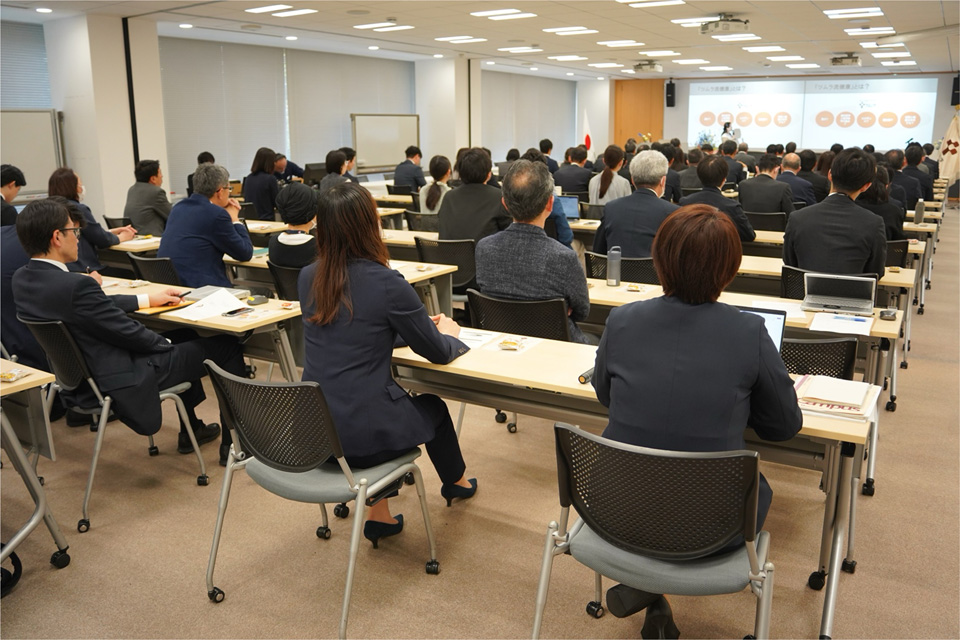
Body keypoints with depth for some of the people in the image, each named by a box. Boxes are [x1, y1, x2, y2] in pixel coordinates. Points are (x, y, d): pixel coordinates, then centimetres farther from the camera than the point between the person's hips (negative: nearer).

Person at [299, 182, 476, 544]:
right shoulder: (386, 283, -18)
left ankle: (379, 514, 31)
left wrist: (418, 325, 19)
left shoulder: (308, 279, 1)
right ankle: (455, 482, 51)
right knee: (432, 406, 24)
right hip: (361, 434, -5)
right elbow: (437, 352, -6)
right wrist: (447, 333, 17)